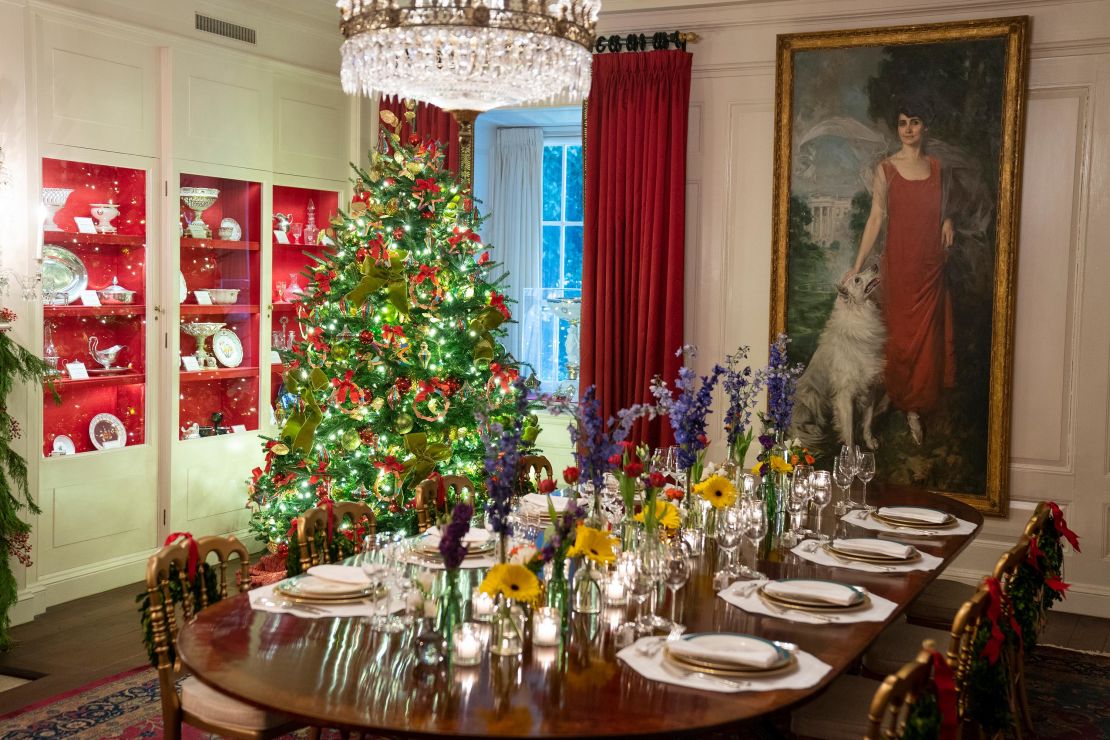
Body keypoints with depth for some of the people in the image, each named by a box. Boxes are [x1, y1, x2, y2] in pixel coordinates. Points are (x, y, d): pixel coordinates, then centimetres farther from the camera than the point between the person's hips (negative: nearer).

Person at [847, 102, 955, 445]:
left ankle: (917, 405, 18)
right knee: (901, 334, 0)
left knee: (928, 335, 6)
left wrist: (948, 222, -1)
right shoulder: (886, 168, -3)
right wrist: (857, 265, -10)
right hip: (900, 262, -3)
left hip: (931, 263, 3)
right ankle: (908, 405, 10)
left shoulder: (936, 166, 8)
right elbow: (876, 218, -5)